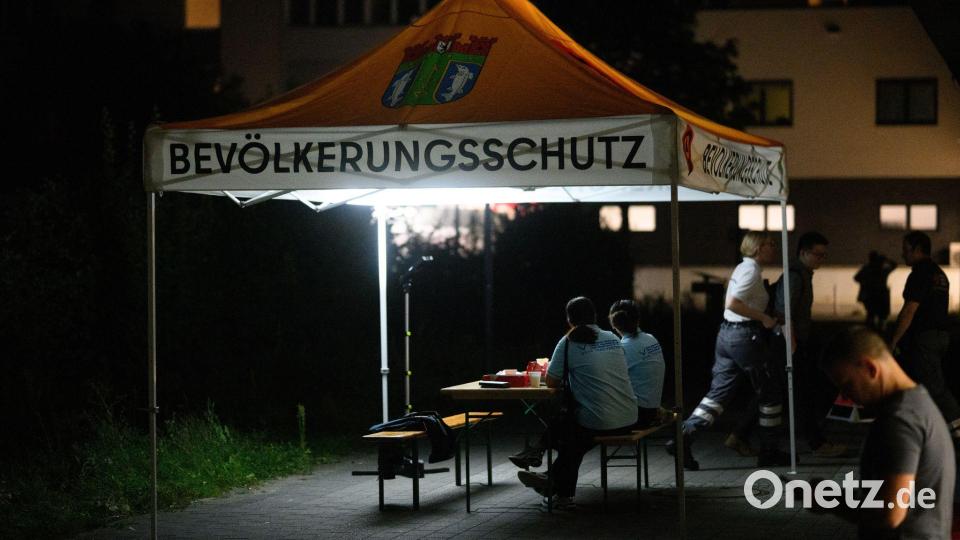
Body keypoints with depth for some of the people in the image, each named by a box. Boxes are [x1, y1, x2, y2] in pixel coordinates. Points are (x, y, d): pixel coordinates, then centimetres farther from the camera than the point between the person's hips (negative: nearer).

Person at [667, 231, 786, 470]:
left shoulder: (743, 268, 17)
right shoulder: (752, 271, -13)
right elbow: (732, 304, -24)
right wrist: (763, 317, -19)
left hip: (726, 333, 9)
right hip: (745, 336, -9)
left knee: (718, 393, 6)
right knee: (769, 392, 6)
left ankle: (683, 437, -8)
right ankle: (768, 452, 14)